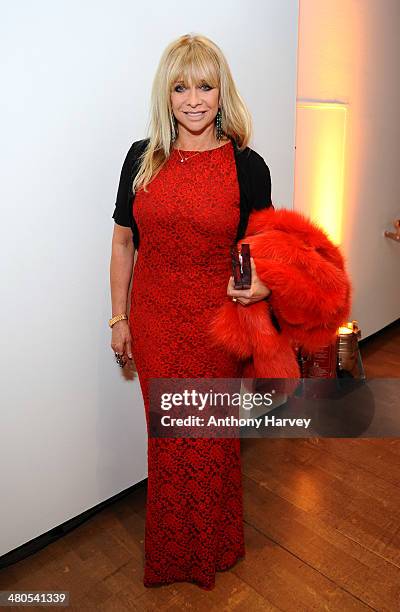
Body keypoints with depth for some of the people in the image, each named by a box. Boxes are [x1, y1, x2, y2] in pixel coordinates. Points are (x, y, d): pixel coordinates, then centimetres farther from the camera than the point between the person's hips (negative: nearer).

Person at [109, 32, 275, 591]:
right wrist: (119, 317, 6)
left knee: (213, 437, 13)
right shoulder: (143, 158, 1)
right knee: (167, 436, 15)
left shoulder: (247, 165, -4)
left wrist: (263, 284, -19)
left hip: (217, 322, -1)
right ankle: (169, 551, 43)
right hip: (154, 321, 2)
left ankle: (214, 548, 44)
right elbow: (123, 241, 6)